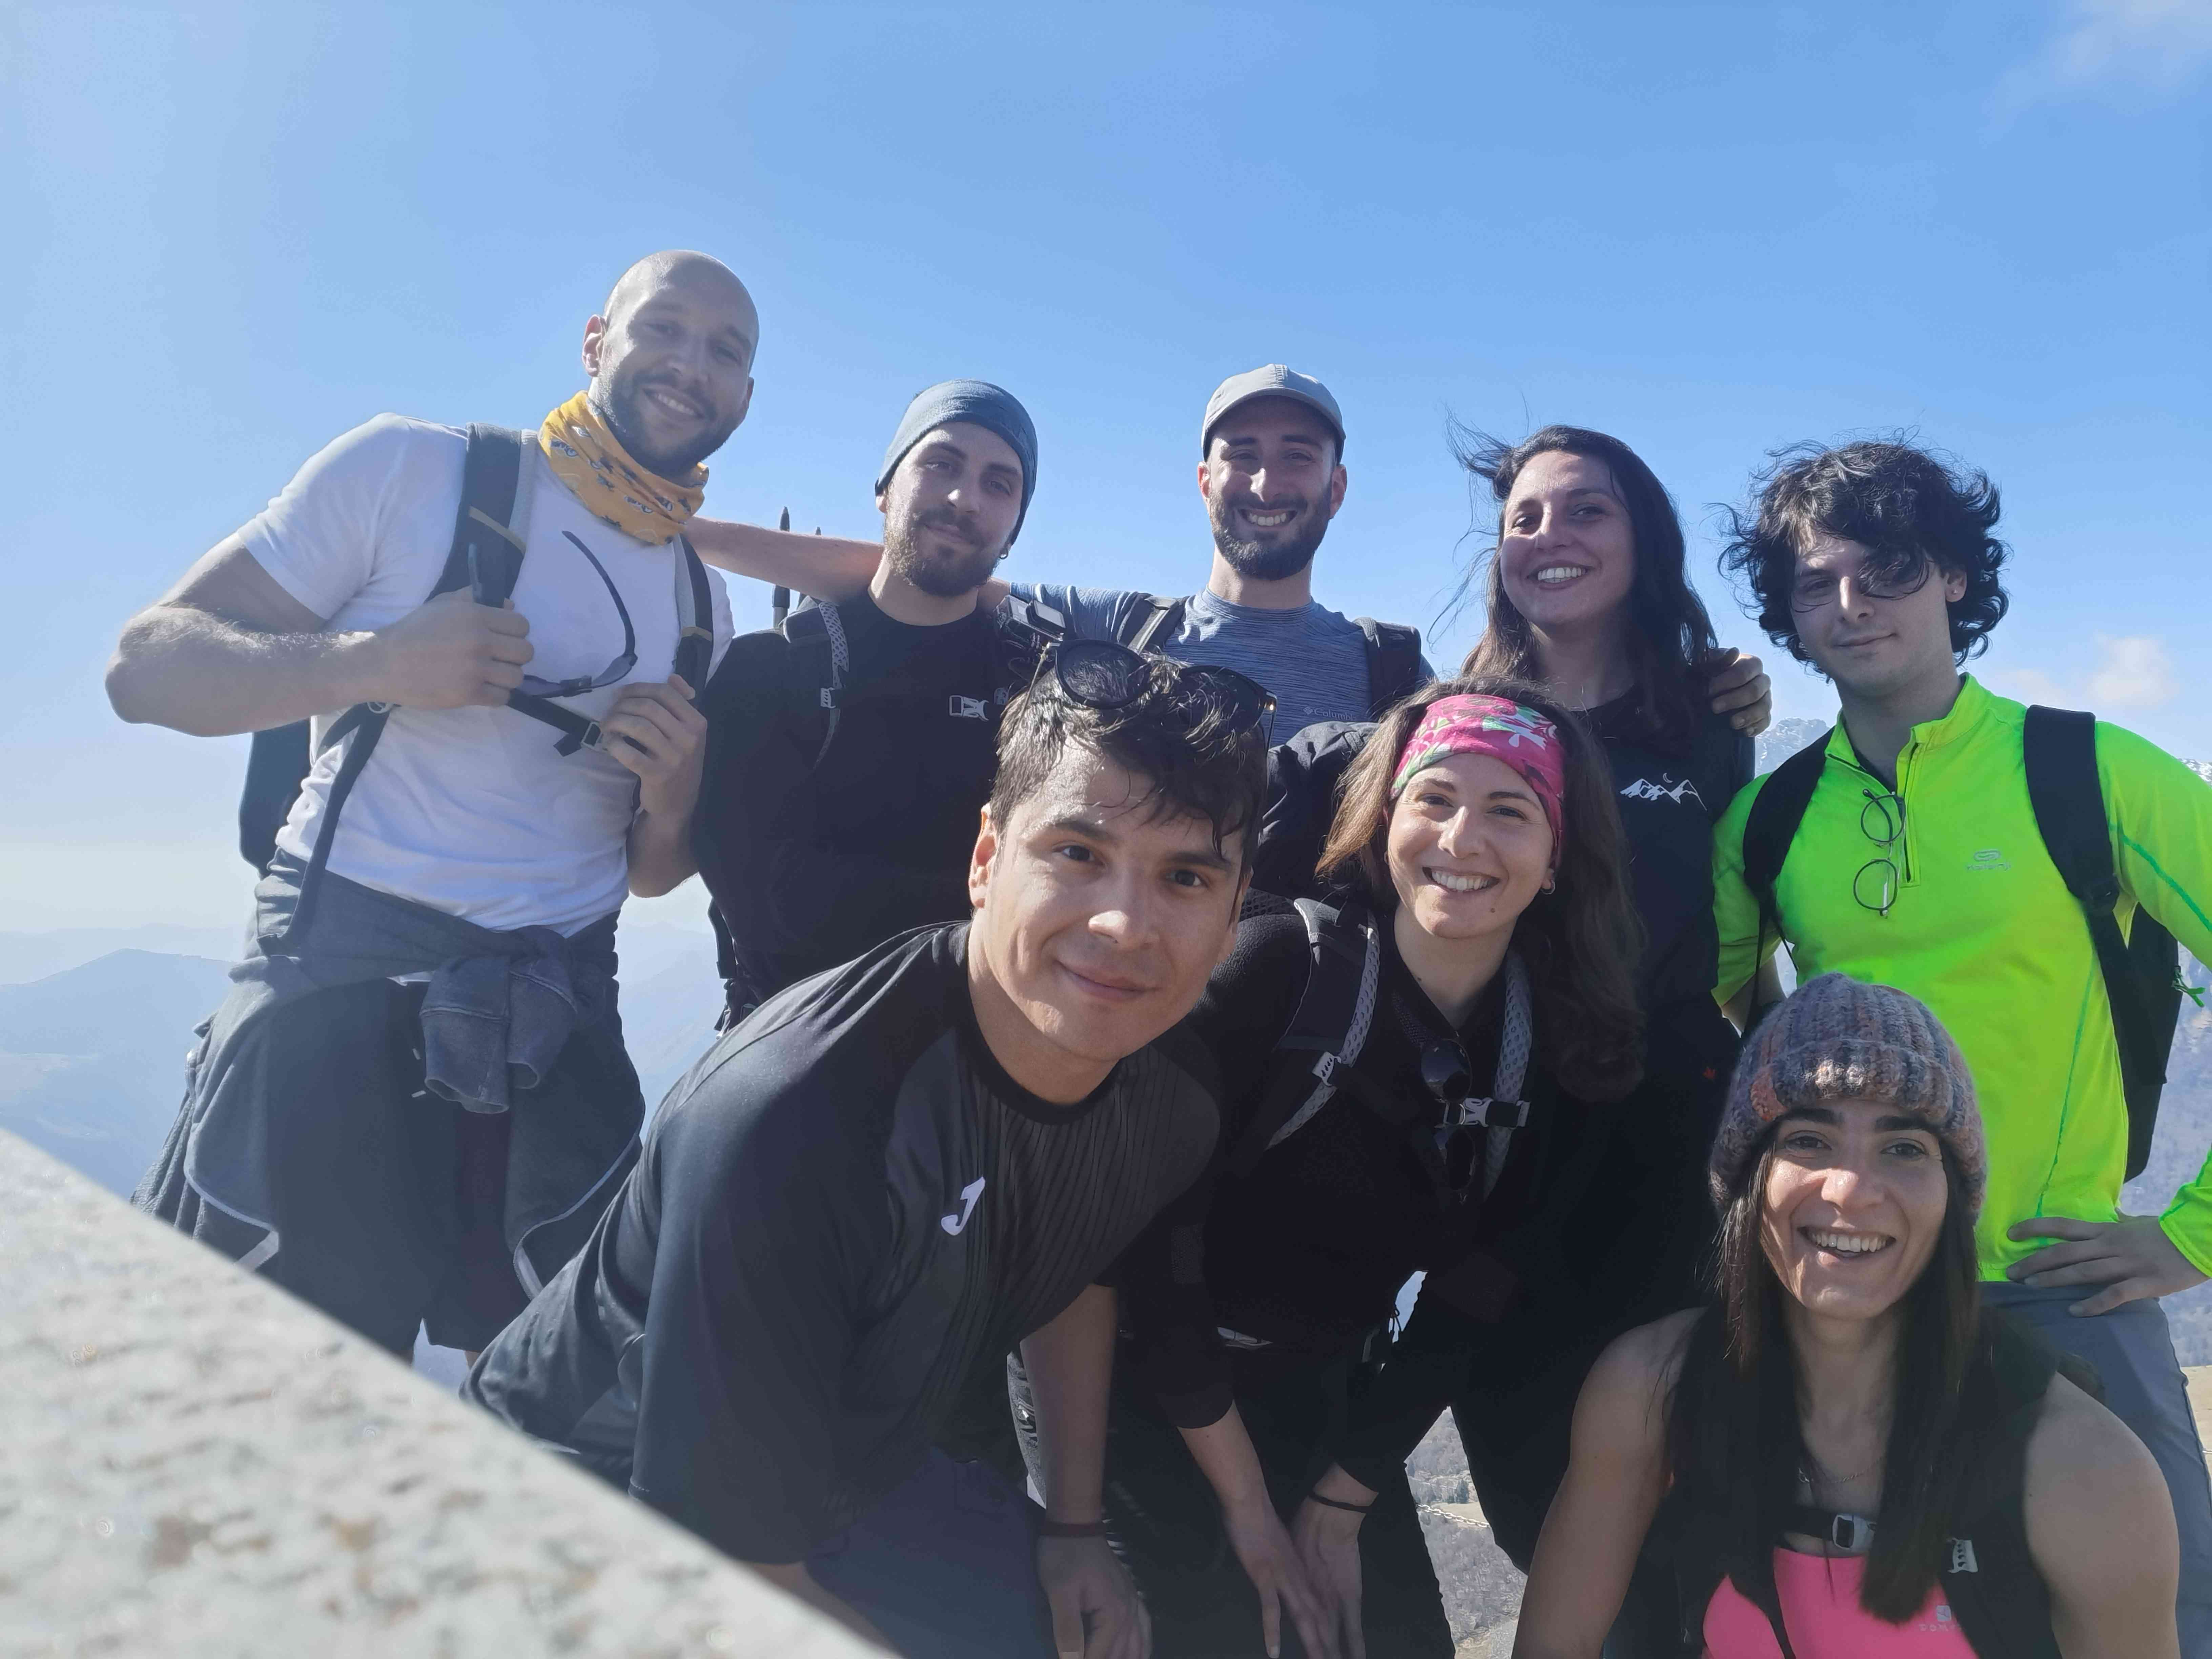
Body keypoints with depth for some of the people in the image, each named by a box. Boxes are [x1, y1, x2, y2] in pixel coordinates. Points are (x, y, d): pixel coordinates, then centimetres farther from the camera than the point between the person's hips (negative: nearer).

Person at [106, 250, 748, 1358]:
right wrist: (378, 662, -19)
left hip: (556, 1023, 4)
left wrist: (671, 803, -4)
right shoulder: (413, 469, 0)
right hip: (344, 979, -3)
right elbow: (148, 665, -3)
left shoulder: (701, 611, 13)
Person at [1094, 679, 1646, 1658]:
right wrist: (1246, 1502, -13)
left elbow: (1466, 1303, -1)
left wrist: (1343, 1502, -2)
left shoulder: (1572, 1057, -8)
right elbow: (1155, 1240, -19)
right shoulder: (1278, 966, -22)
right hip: (1157, 1384, -4)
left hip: (1329, 1400, 4)